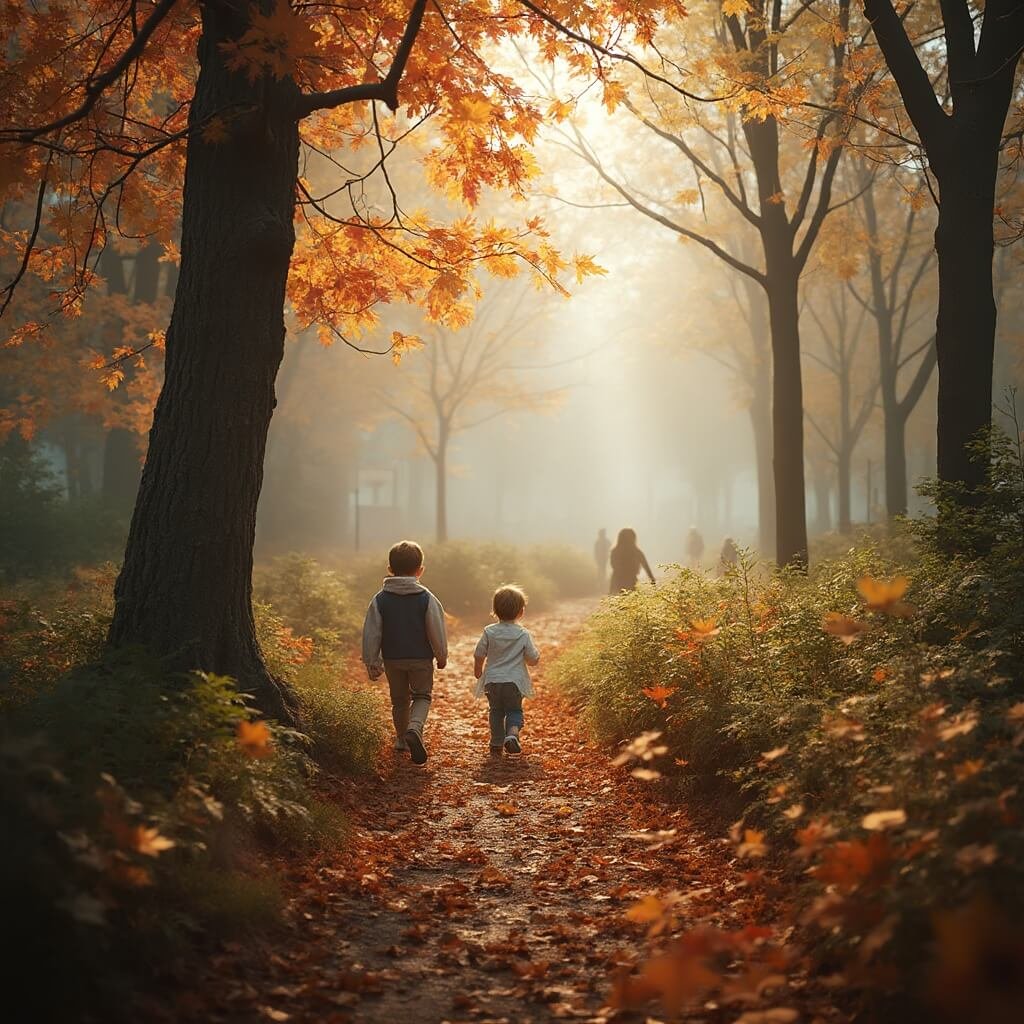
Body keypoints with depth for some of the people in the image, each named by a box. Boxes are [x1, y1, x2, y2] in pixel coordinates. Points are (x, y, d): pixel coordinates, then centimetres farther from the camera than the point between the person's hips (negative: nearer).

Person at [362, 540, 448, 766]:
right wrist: (442, 656, 8)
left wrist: (371, 662, 2)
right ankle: (414, 728, -15)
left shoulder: (380, 599, -5)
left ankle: (402, 738, 28)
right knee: (422, 696, 12)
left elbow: (371, 634, -5)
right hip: (421, 658, -2)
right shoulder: (427, 599, -10)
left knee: (399, 700, 19)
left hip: (392, 659, 2)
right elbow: (437, 631, -6)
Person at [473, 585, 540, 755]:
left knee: (496, 712, 16)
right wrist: (538, 654, 19)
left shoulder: (489, 632, -4)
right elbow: (533, 660, -4)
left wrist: (478, 672, 20)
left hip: (492, 680, 1)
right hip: (514, 681, -1)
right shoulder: (523, 635, -7)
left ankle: (497, 744, 18)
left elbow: (479, 656, 1)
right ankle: (512, 733, -16)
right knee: (514, 710, 10)